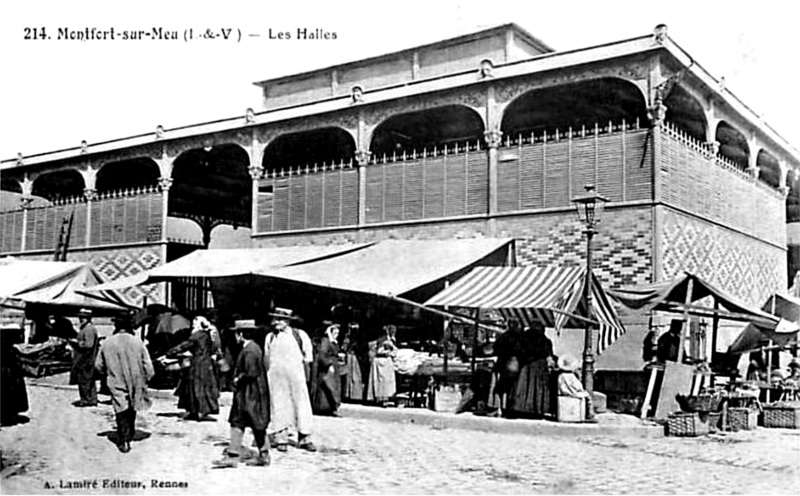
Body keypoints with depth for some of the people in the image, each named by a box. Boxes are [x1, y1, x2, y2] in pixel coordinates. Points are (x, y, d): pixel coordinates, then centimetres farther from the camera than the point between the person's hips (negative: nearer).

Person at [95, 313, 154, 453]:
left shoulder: (107, 343, -5)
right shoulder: (137, 342, -8)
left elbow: (98, 365, 6)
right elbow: (148, 365, -7)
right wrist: (146, 379, 10)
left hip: (117, 383, -1)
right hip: (135, 383, 1)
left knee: (122, 412, 1)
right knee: (132, 410, 20)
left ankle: (124, 440, -7)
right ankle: (129, 435, 36)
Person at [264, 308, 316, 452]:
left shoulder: (300, 335, 0)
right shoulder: (270, 337, 7)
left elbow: (307, 358, 7)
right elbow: (266, 360, 13)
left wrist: (306, 374, 8)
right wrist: (267, 376, 11)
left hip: (296, 376, -1)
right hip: (275, 377, 2)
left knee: (302, 405, 0)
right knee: (278, 406, 2)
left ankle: (304, 439, 9)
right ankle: (281, 439, 10)